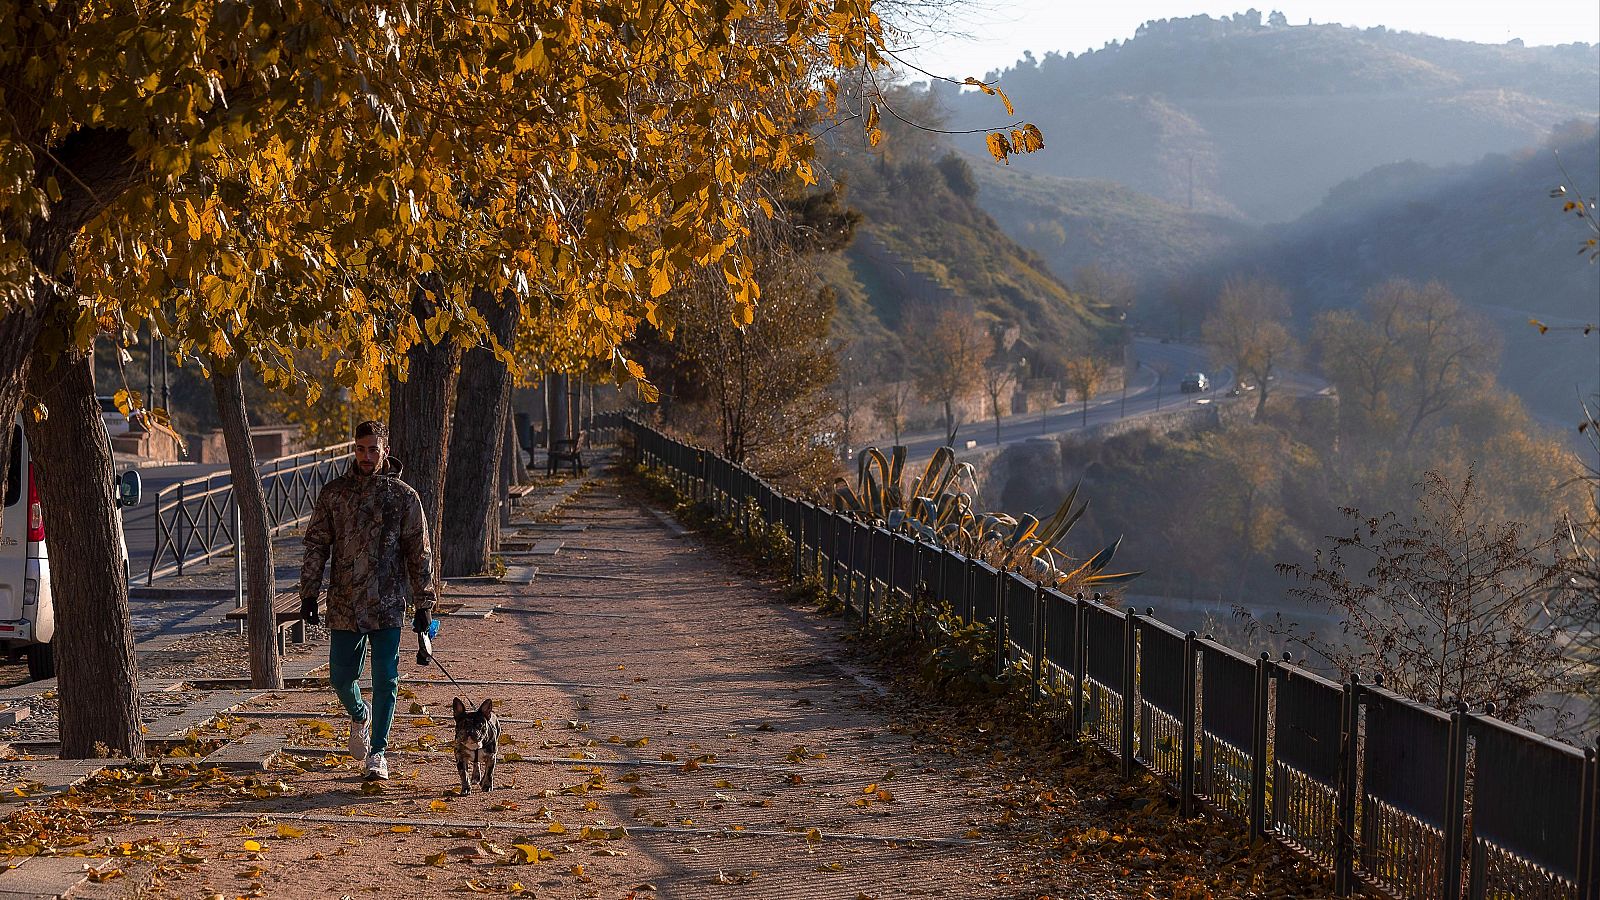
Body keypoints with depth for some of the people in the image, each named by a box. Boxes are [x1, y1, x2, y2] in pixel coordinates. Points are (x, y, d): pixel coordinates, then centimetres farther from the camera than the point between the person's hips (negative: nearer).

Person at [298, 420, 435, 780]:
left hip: (387, 605, -1)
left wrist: (423, 606, 0)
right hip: (343, 605, 2)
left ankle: (377, 752, 10)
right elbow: (316, 545, 7)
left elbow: (419, 554, 2)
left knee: (385, 681, -2)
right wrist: (309, 594, 2)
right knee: (341, 677, 7)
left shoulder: (404, 497, -1)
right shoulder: (334, 493, 3)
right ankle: (359, 715, 39)